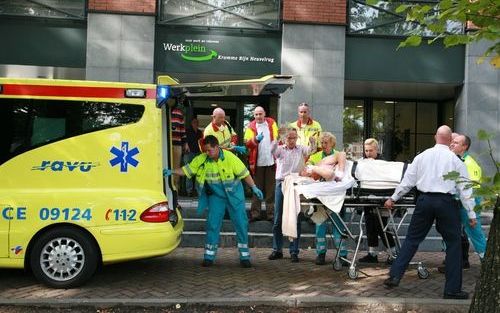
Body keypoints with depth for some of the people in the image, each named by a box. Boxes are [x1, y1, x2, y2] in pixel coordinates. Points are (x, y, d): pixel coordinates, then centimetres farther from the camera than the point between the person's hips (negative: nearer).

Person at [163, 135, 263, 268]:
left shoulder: (230, 157, -16)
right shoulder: (201, 159, -9)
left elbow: (244, 173, -10)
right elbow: (186, 170, -7)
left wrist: (254, 188, -8)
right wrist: (172, 171, -21)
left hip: (234, 194, -2)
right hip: (216, 195, 2)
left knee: (241, 223, -1)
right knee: (212, 223, -2)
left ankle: (245, 256, 12)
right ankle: (209, 256, 10)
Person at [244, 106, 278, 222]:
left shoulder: (271, 123, 6)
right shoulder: (251, 127, 4)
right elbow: (247, 143, -6)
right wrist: (255, 139, -26)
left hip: (271, 161, 0)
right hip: (257, 162, 0)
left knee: (271, 189, 5)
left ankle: (271, 213, 12)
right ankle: (255, 213, 12)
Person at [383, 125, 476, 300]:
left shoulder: (422, 156, 5)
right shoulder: (455, 160, -1)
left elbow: (407, 180, 7)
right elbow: (464, 188, -1)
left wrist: (393, 198, 18)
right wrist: (471, 214, 5)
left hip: (424, 200, 2)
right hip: (446, 202, -2)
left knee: (412, 239, 11)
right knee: (453, 243, 9)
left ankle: (395, 276, 8)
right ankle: (452, 289, 12)